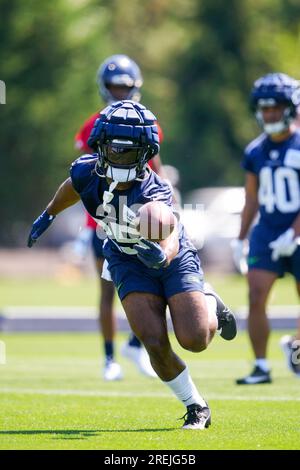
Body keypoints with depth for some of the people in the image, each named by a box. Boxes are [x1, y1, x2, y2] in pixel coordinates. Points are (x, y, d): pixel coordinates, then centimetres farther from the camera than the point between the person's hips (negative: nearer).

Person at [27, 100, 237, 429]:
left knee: (194, 339, -17)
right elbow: (70, 189, 6)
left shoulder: (155, 195, -35)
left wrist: (161, 255, -72)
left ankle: (210, 305, 21)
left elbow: (170, 245, -50)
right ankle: (196, 408, 8)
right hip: (130, 263, 3)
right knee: (155, 343, -15)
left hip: (173, 260, -3)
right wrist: (47, 216, 21)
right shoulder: (87, 173, -21)